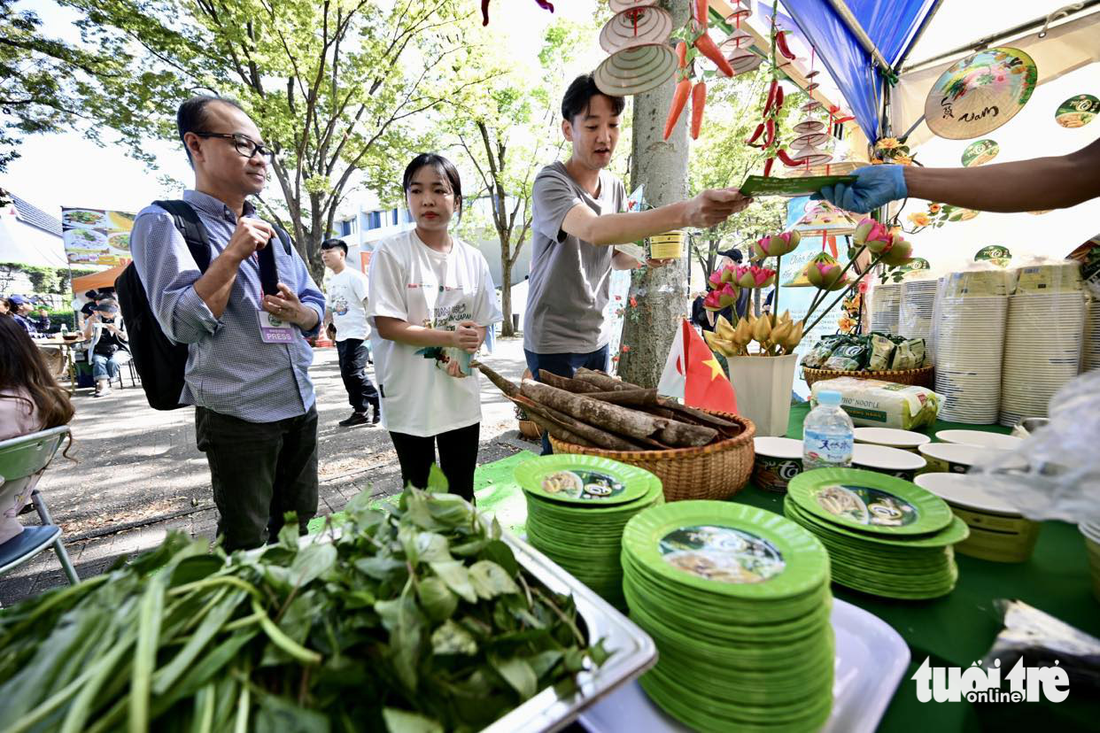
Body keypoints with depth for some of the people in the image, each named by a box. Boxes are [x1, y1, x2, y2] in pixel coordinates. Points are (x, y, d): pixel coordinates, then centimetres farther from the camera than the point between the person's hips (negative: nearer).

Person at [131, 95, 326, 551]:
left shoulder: (270, 229, 14)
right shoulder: (164, 222, -6)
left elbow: (316, 307, 15)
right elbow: (180, 324, -17)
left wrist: (298, 312, -7)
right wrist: (233, 254, -19)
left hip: (302, 407, 6)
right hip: (238, 416, -6)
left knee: (297, 533, 20)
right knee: (247, 550, 10)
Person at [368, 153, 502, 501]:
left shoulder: (473, 259, 3)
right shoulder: (391, 253, -7)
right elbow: (386, 326, -13)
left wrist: (474, 342, -13)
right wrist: (449, 338, -21)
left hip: (461, 394, 3)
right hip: (410, 396, -3)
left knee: (463, 492, 17)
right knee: (417, 491, 16)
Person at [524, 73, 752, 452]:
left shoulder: (615, 186, 6)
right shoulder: (550, 184, -16)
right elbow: (593, 230, -38)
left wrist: (646, 258, -5)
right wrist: (683, 213, -48)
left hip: (596, 337, 7)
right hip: (553, 340, -6)